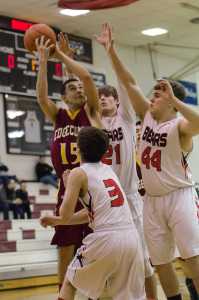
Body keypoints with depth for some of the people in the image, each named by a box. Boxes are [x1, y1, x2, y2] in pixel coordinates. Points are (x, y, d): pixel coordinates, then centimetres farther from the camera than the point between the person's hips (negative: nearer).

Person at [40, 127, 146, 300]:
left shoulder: (78, 173, 2)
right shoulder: (108, 170, 23)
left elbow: (66, 215, -3)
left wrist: (67, 186, 14)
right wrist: (57, 221, 35)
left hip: (106, 239, -5)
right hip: (131, 237, 5)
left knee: (70, 282, 18)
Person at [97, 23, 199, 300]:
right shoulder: (147, 116, 6)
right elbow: (129, 83, 4)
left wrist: (175, 99, -36)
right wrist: (111, 50, 0)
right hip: (152, 200, 7)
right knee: (161, 263, 8)